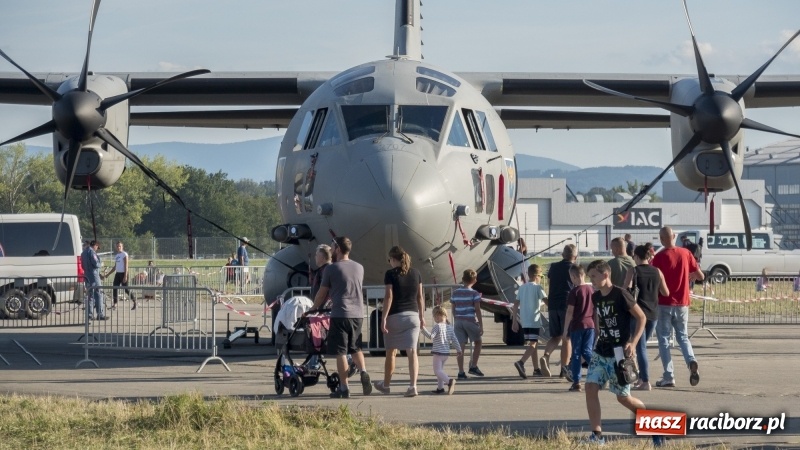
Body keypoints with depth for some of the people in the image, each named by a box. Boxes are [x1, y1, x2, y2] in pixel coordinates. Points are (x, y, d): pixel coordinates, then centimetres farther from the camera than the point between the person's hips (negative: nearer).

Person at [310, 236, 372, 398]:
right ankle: (363, 372, -6)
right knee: (356, 348, 19)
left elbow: (322, 294, 1)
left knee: (340, 352, 0)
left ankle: (344, 388, -1)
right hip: (357, 314, 5)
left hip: (340, 314, -5)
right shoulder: (359, 268, 11)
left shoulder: (331, 269, -5)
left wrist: (314, 308, 20)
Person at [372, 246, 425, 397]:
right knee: (412, 351, -3)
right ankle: (413, 386, -16)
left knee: (391, 352, 12)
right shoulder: (416, 273, 6)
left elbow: (388, 297, -12)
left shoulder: (391, 274, -7)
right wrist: (421, 316, 17)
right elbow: (420, 296, 9)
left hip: (395, 316, -3)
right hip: (413, 315, 3)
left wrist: (383, 318, -12)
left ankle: (386, 384, 27)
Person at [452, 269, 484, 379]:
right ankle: (473, 366, 14)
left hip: (458, 321, 4)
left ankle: (461, 372, -2)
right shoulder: (474, 293, -6)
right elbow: (477, 310, -8)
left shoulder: (455, 293, 7)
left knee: (460, 347, 2)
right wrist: (481, 325, -4)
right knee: (478, 342, 18)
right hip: (471, 321, -4)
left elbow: (453, 309, 10)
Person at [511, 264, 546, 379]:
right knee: (532, 344, -10)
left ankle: (536, 368, 21)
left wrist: (514, 321, 12)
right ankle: (521, 362, -33)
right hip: (534, 320, -7)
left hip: (524, 321, 7)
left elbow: (516, 305, 10)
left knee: (533, 343, 17)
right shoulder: (538, 287, -7)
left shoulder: (522, 288, 11)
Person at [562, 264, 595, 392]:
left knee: (576, 353, 3)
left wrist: (565, 330, -6)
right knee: (587, 352, 13)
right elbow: (596, 310, 10)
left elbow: (570, 312, -12)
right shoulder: (591, 289, 5)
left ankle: (576, 383, 3)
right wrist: (597, 326, 20)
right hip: (590, 324, 5)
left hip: (577, 325, -5)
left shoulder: (575, 291, -11)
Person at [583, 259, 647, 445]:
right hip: (600, 352, 7)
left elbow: (641, 318, -11)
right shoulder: (595, 298, 6)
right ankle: (597, 434, -5)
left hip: (619, 353, -6)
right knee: (590, 388, -9)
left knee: (623, 397, 0)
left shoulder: (620, 295, -15)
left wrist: (633, 343, -18)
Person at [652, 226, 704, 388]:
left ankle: (668, 377, -1)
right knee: (683, 336, 16)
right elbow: (700, 276, 5)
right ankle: (691, 361, -12)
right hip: (682, 303, 4)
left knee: (664, 339, 5)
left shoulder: (660, 257, -11)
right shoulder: (685, 253, 1)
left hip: (664, 303, -4)